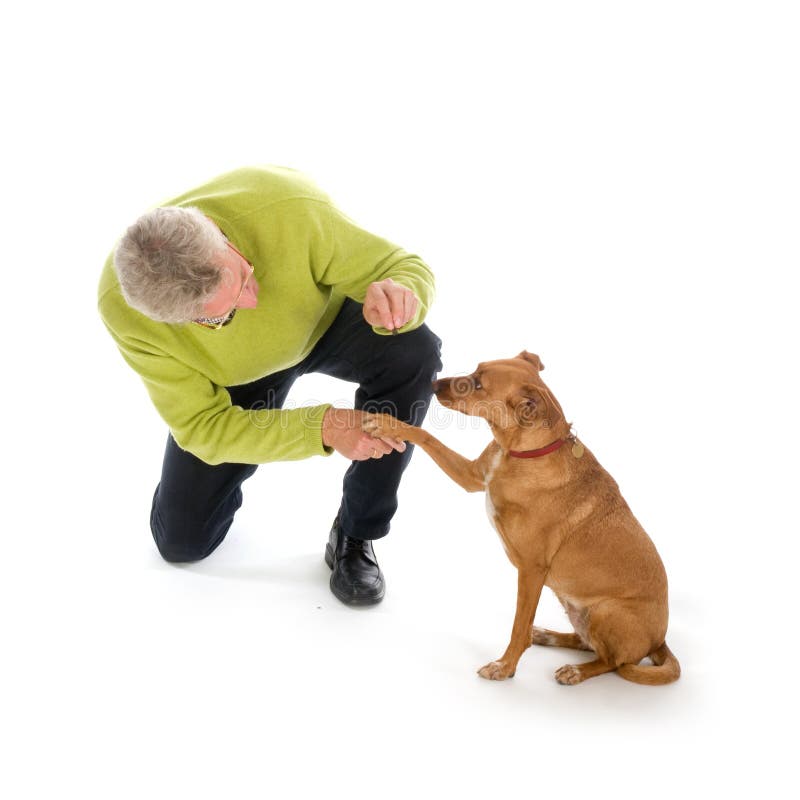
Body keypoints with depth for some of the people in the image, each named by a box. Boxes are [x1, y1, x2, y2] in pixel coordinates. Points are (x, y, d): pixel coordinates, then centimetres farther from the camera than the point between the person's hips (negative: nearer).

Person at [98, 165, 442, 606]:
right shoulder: (121, 305, -35)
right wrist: (323, 428, -42)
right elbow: (201, 425, -27)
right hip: (229, 374, 1)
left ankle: (354, 536, -15)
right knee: (182, 541, -1)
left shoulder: (289, 209, -41)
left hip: (325, 321, 0)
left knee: (412, 352, -35)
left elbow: (408, 270, -28)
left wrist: (396, 297, -54)